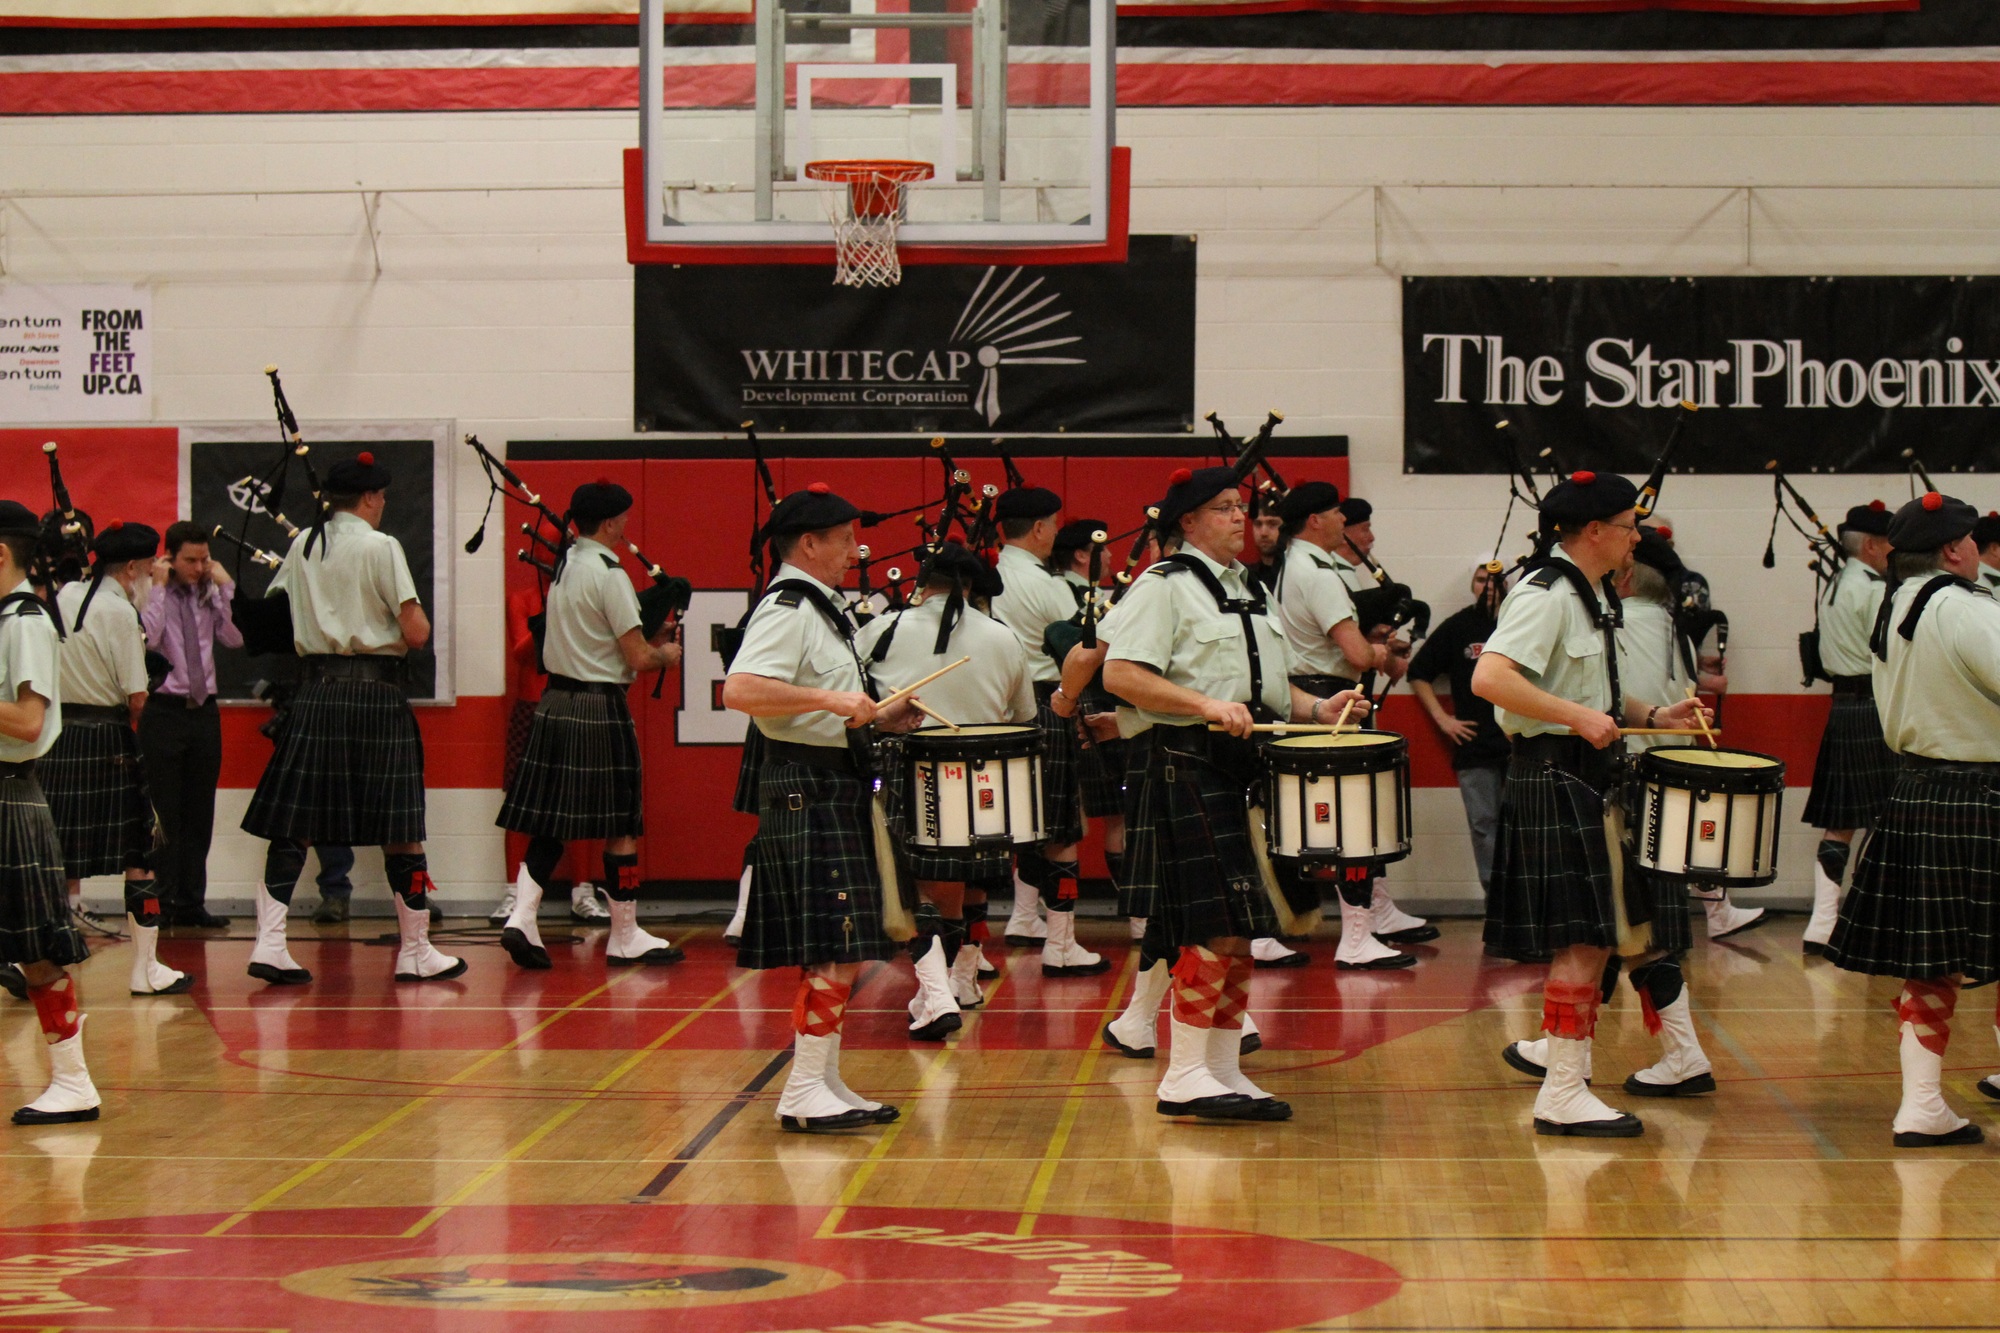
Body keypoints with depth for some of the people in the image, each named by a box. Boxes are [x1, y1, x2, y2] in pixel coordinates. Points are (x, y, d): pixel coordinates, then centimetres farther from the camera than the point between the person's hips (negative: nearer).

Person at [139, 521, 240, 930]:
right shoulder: (152, 596, -5)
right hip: (164, 711, -5)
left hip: (204, 709, 5)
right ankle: (164, 902, 3)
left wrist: (226, 587, -4)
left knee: (199, 812, 8)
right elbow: (147, 637, -22)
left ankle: (192, 902, 14)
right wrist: (160, 588, -16)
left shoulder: (210, 595, 9)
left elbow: (235, 639, -2)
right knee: (164, 812, -2)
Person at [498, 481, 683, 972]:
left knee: (549, 823, 9)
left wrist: (646, 635, 14)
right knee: (621, 825, 2)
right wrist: (666, 655, 5)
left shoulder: (564, 564, 11)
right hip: (600, 710, -8)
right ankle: (625, 937, 8)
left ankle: (522, 918, -4)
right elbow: (637, 658, -16)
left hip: (555, 705, 8)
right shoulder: (608, 574, -15)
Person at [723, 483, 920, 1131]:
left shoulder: (820, 608, 18)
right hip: (807, 790, -11)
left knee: (841, 950, 12)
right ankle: (803, 1092, -7)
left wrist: (877, 714, 13)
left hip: (838, 787, 11)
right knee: (834, 949, -11)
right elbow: (739, 690, -28)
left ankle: (824, 1080, 18)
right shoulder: (786, 608, -14)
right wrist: (833, 700, -27)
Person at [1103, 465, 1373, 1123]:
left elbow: (1269, 685, 26)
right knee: (1216, 926, -13)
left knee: (1240, 929, 8)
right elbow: (1119, 675, -16)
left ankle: (1224, 1072, 14)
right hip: (1187, 767, -9)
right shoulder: (1163, 586, -6)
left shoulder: (1245, 588, 21)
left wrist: (1317, 708, 7)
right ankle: (1184, 1077, -7)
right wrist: (1206, 706, -24)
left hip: (1248, 770, 9)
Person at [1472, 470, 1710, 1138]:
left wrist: (1653, 716, 12)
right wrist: (1580, 718, -26)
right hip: (1554, 780, -10)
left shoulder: (1590, 594, 15)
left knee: (1594, 940, 12)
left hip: (1587, 782, 10)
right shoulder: (1545, 595, -16)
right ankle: (1563, 1095, -5)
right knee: (1581, 943, -9)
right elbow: (1489, 679, -28)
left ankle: (1566, 1077, 19)